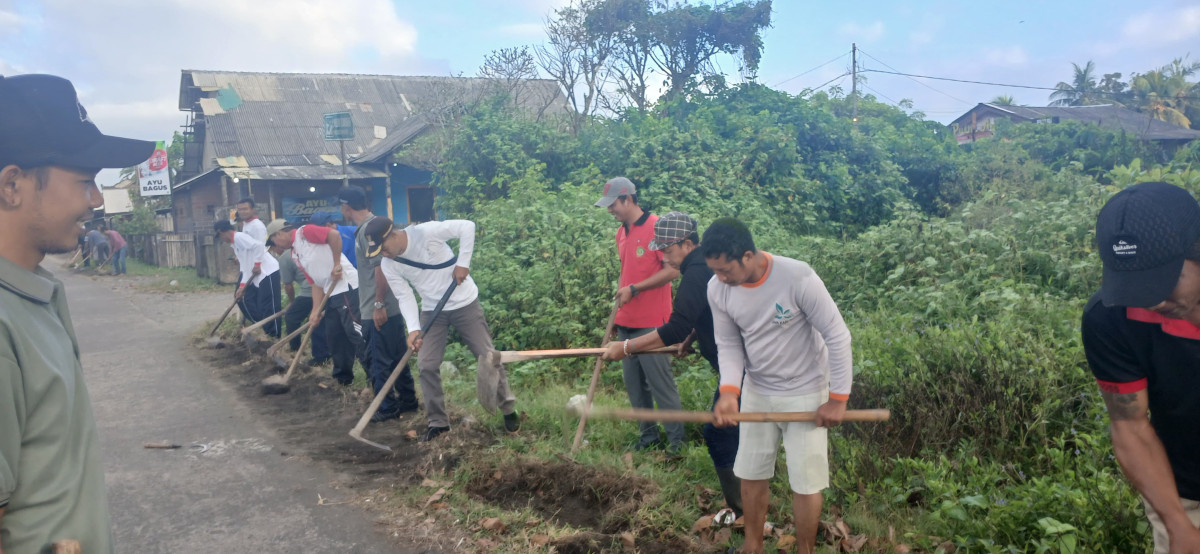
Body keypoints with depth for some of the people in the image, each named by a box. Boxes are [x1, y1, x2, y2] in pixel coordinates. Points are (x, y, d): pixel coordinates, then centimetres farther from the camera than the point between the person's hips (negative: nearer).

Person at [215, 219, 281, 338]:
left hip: (269, 272, -11)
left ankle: (274, 337, -2)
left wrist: (257, 264, -18)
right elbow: (245, 267, 18)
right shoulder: (236, 244, 20)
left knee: (269, 308, -8)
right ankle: (264, 331, 20)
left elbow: (259, 245, -26)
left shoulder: (239, 236, -10)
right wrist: (242, 286, 10)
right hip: (259, 275, 11)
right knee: (247, 300, 14)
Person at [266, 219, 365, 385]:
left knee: (355, 331, -12)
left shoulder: (304, 232, -4)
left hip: (346, 286, -10)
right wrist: (316, 310, 8)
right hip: (332, 294, 10)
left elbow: (334, 235, -18)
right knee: (334, 336, 14)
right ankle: (342, 375, 25)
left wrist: (336, 264, -17)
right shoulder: (295, 255, 21)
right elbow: (316, 283, 17)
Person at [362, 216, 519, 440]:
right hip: (432, 311, 4)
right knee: (426, 365, -3)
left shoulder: (427, 231, -24)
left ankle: (508, 409, 20)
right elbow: (405, 297, -10)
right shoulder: (388, 265, -9)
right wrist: (413, 328, -24)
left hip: (464, 303, -4)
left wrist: (463, 263, -22)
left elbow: (467, 226, -21)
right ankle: (438, 422, 13)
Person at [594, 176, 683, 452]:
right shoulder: (621, 232, 13)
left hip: (651, 323, -8)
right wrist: (619, 301, 15)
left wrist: (634, 289, -16)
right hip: (626, 323, 8)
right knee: (634, 384, 11)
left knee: (661, 383, -3)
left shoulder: (657, 226, -10)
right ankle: (648, 435, 23)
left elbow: (673, 270, -14)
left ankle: (676, 440, 9)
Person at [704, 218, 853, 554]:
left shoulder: (798, 278, -28)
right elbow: (728, 345, -2)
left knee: (805, 483, 4)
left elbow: (837, 336, -19)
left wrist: (838, 398, -16)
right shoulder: (717, 289, -13)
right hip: (756, 393, 5)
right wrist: (728, 391, -19)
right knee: (751, 475, 15)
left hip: (805, 395, -4)